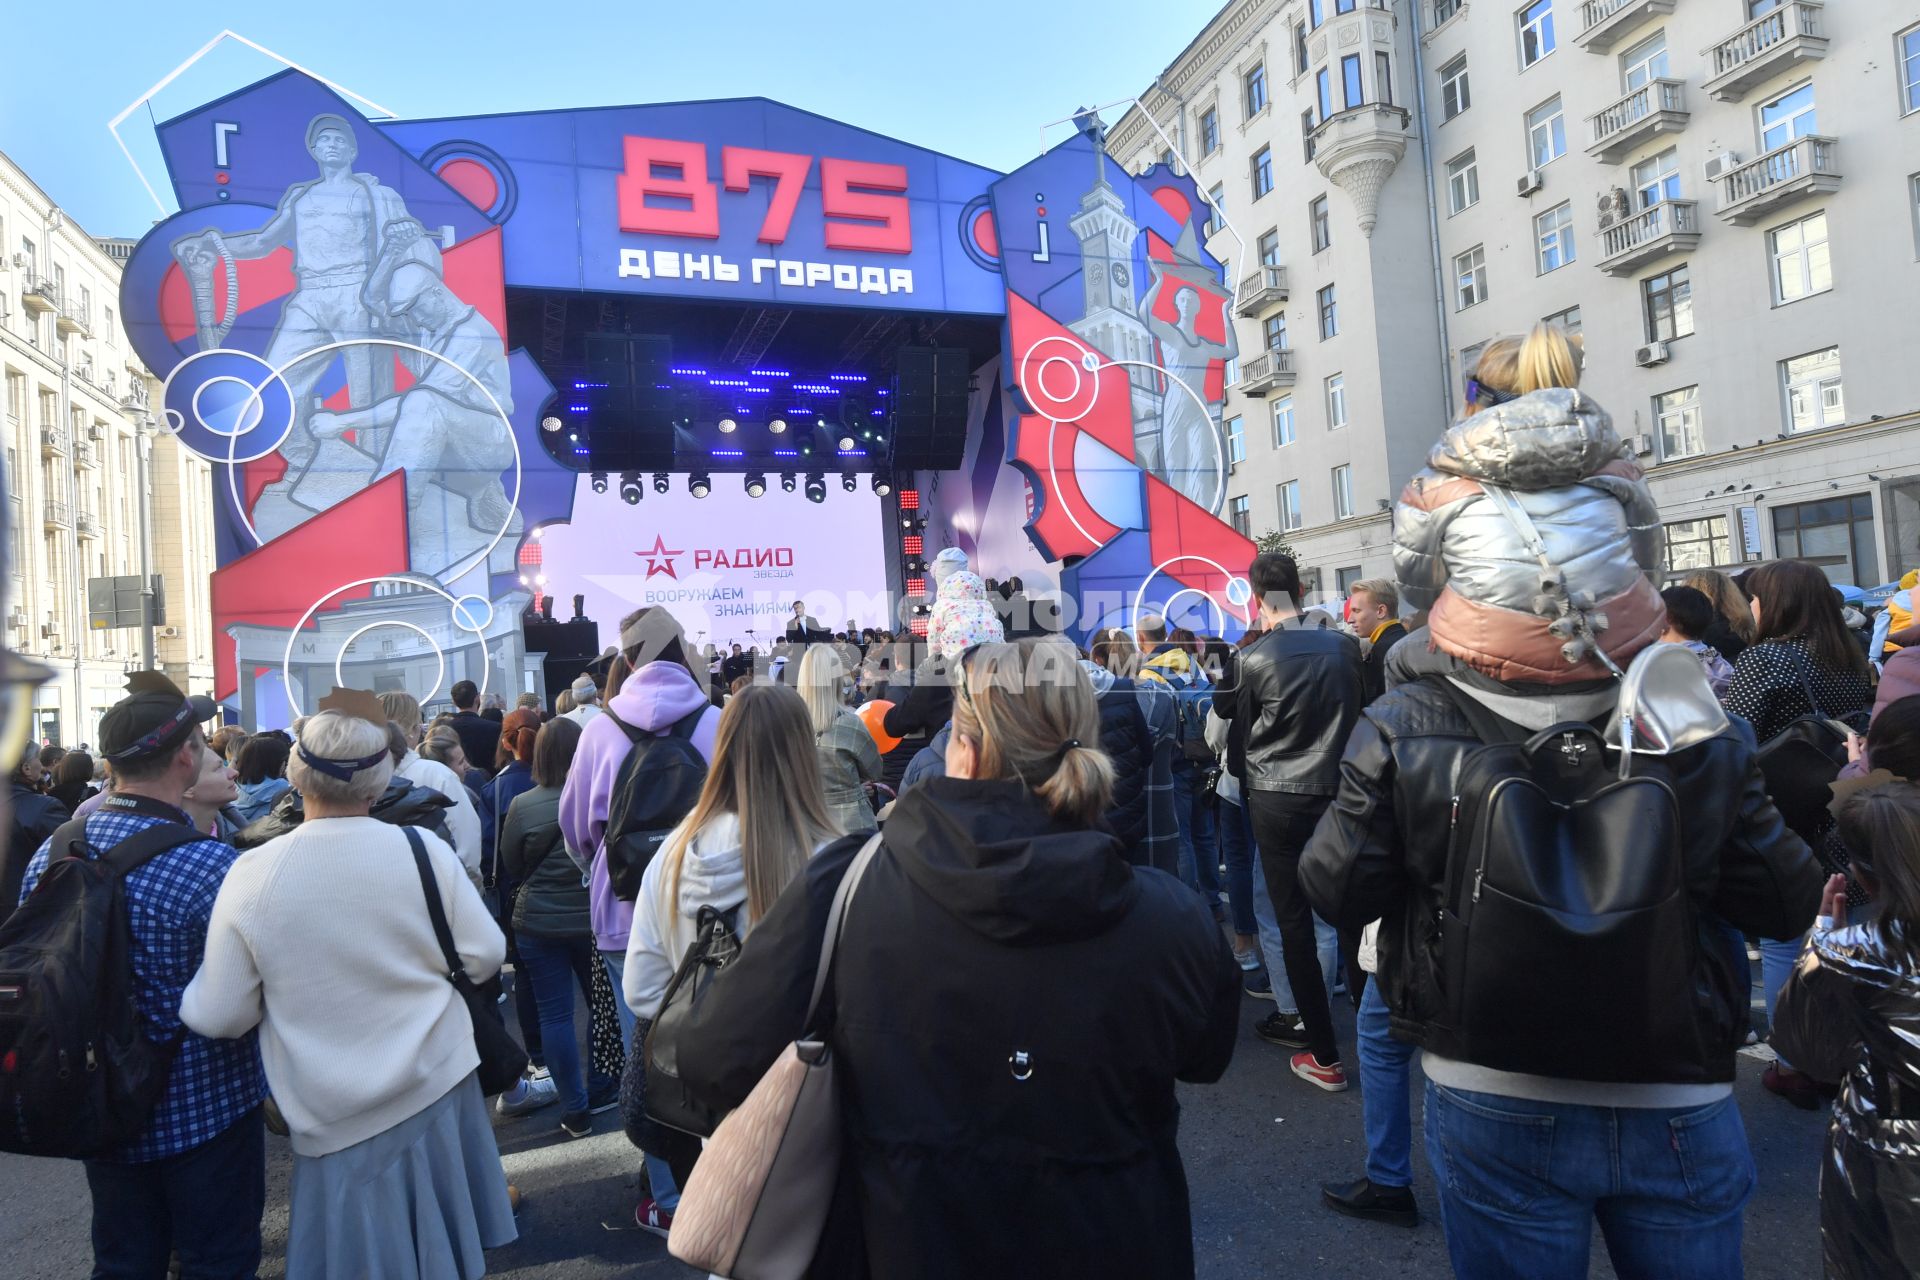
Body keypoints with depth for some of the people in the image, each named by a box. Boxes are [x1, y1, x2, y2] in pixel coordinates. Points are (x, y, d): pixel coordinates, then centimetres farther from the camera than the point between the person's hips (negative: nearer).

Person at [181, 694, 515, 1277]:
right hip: (438, 1088, 1)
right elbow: (484, 956, -6)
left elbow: (221, 1017, -7)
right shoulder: (424, 850, -13)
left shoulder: (253, 873, -13)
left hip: (338, 1118, -1)